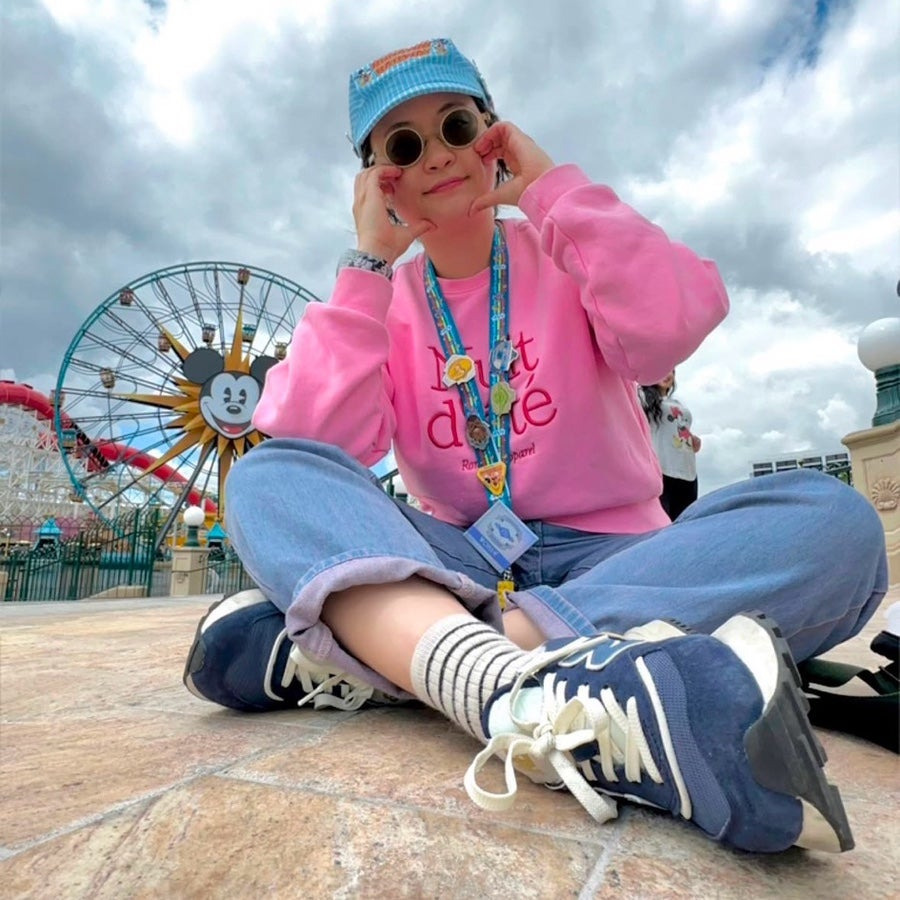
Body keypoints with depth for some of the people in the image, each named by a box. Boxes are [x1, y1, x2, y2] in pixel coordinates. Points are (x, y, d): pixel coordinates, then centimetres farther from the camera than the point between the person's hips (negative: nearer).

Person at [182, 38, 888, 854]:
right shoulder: (377, 301, 8)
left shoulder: (567, 255, 7)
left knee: (832, 521, -25)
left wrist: (550, 185, -6)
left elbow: (670, 329, -16)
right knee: (269, 478, -20)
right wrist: (370, 261, -8)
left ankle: (379, 649, -35)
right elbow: (315, 444, -10)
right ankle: (519, 697, -48)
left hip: (606, 556, 1)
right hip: (451, 567, 1)